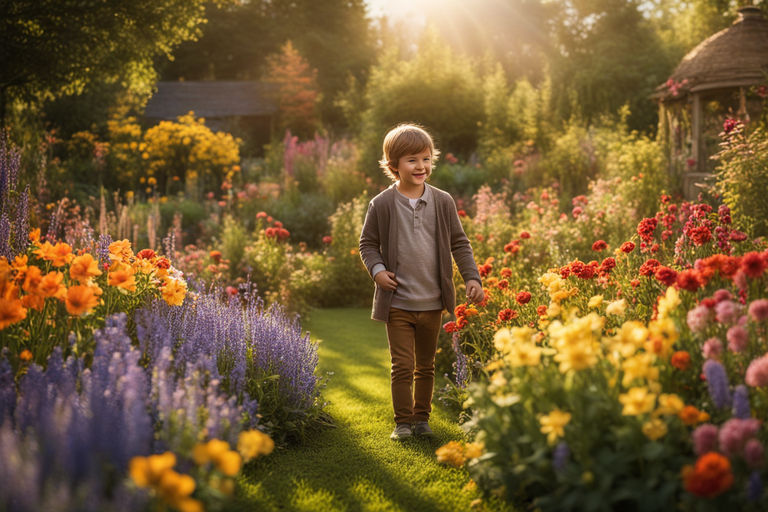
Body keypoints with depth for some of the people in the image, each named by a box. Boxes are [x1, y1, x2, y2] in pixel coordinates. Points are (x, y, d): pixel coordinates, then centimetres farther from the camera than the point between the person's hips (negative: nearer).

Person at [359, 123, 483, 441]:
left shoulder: (442, 202, 0)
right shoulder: (382, 205, -6)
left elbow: (459, 243, 7)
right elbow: (368, 243, 4)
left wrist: (471, 277, -2)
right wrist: (377, 269, -13)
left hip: (432, 302, 3)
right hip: (397, 302, -3)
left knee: (425, 365, 14)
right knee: (402, 365, -3)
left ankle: (421, 417, 28)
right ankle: (403, 421, 10)